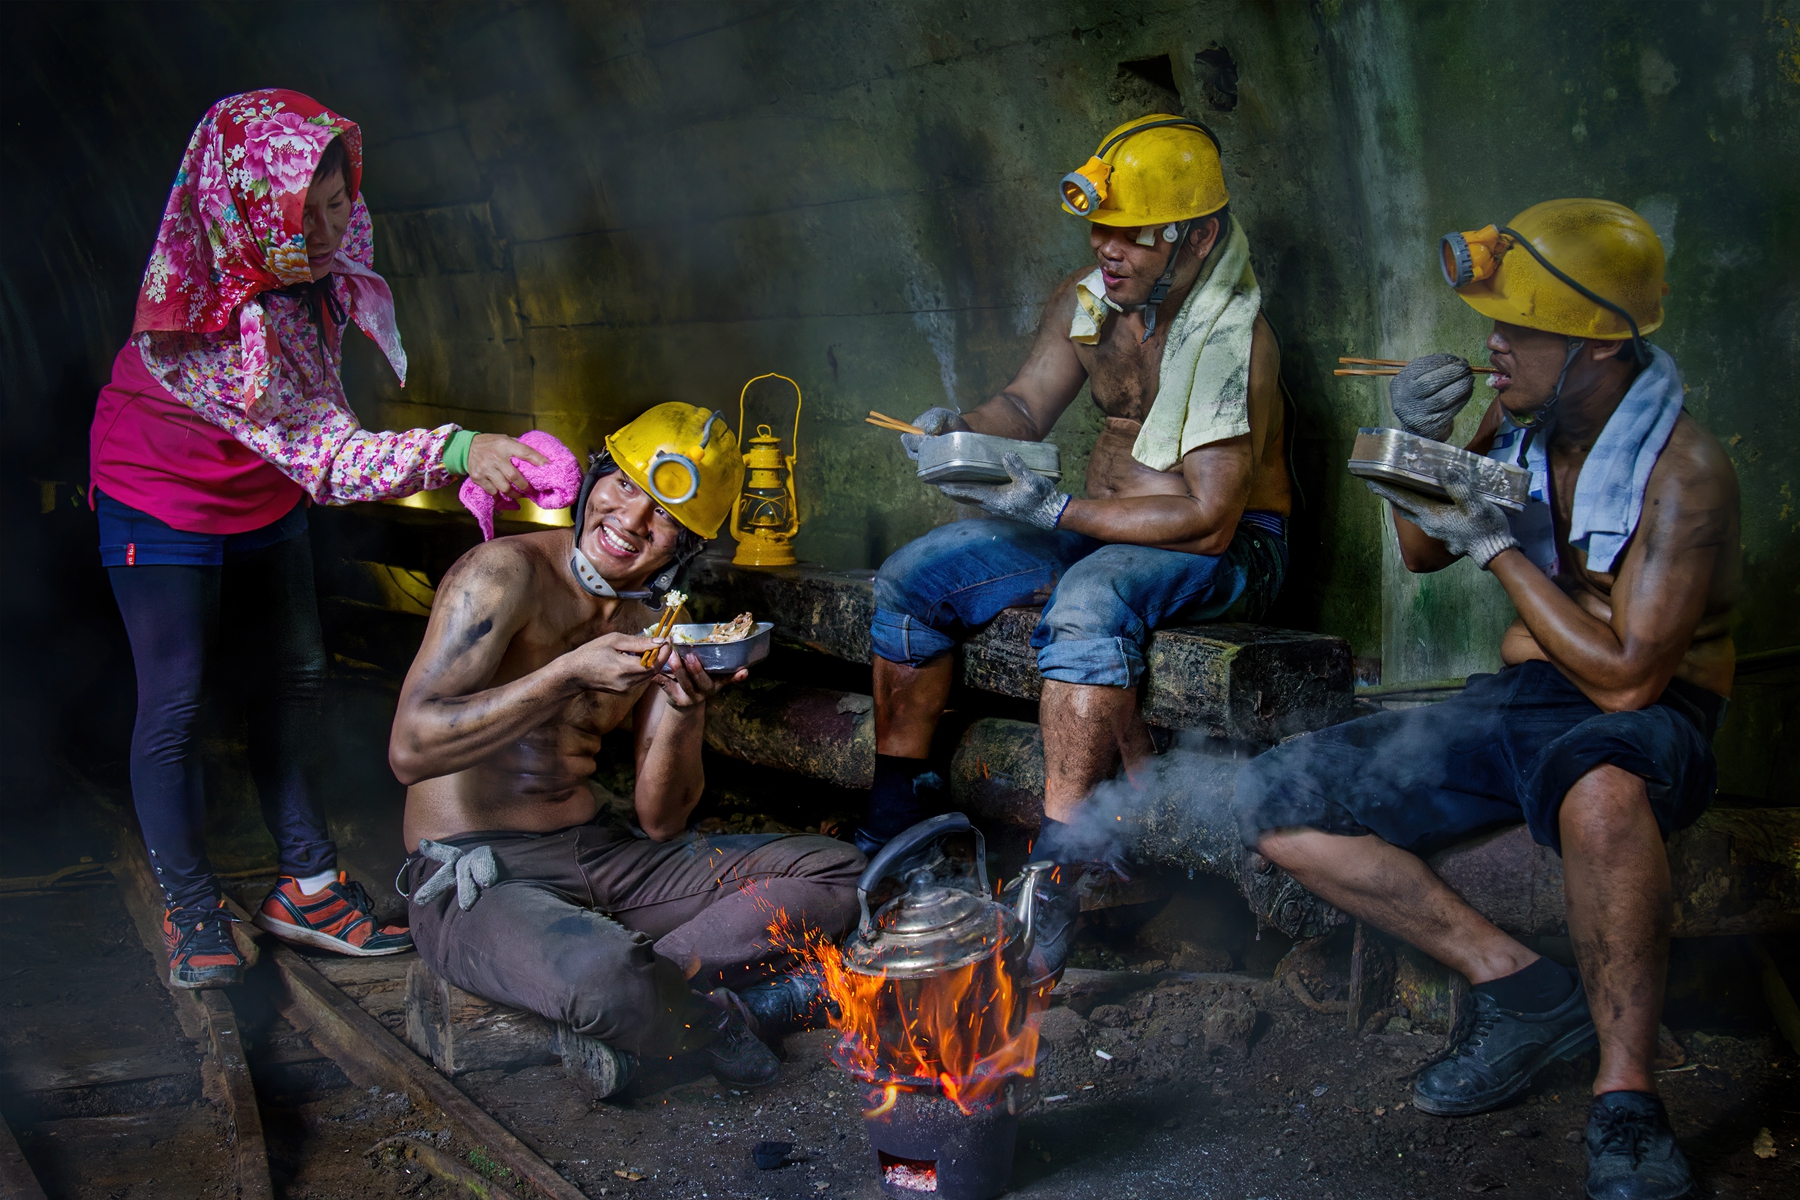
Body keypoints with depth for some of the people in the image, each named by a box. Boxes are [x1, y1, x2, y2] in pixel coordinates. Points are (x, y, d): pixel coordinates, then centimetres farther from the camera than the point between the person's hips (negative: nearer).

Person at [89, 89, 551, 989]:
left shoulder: (314, 265, -15)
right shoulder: (214, 323, -37)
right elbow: (326, 457, -39)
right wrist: (455, 452, -50)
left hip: (262, 497, 8)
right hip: (165, 503, -7)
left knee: (292, 679, 9)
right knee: (174, 702, -4)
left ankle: (306, 885, 18)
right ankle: (191, 909, 10)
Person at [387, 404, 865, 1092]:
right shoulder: (507, 573, -13)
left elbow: (661, 822, 4)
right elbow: (411, 750, -23)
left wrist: (686, 711, -16)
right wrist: (571, 673, -29)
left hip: (603, 855, 8)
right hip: (477, 880, -8)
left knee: (835, 873, 1)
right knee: (607, 977, -41)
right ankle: (712, 1017, -4)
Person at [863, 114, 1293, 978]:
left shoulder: (1234, 340, -22)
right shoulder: (1085, 300, 0)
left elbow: (1209, 518, -27)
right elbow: (1026, 405, 11)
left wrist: (1051, 509, -30)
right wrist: (958, 431, -13)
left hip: (1228, 551, -8)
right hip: (1098, 527, 8)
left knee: (1086, 604, -39)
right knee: (911, 578, -3)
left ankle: (1054, 885, -38)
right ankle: (892, 832, 5)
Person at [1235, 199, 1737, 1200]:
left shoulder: (1685, 472, -19)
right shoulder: (1521, 419, 1)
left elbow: (1625, 677, -23)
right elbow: (1424, 553, 15)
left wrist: (1499, 545, -20)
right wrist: (1421, 444, -5)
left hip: (1643, 725, -7)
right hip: (1518, 702, 7)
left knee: (1601, 790, -46)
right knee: (1276, 804, -7)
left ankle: (1627, 1102, -28)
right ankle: (1515, 984, -6)